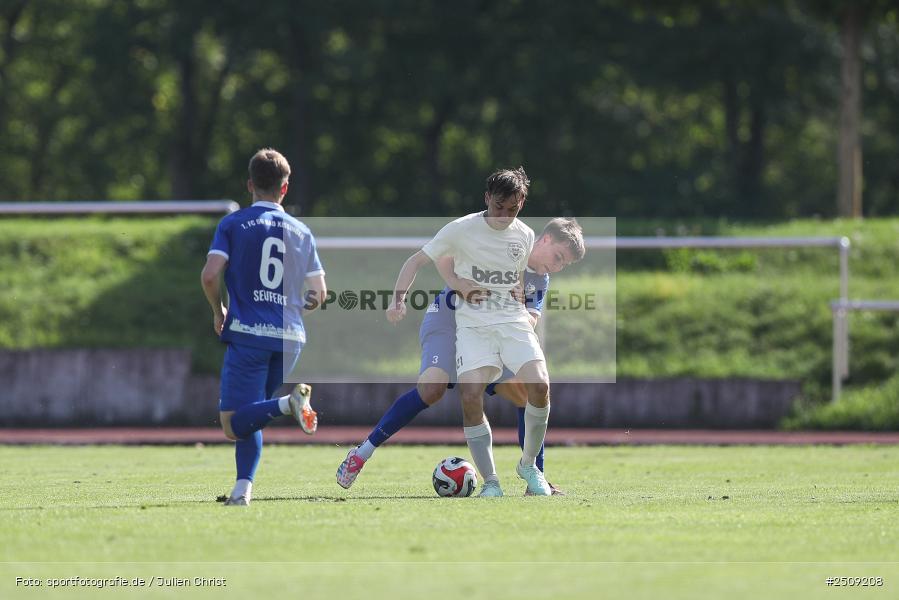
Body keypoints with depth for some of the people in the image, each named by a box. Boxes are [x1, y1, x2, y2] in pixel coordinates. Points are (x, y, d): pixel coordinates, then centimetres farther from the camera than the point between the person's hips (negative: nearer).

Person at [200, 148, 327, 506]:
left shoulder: (234, 224, 2)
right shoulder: (301, 232, 12)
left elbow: (210, 274, -10)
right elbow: (319, 293, 12)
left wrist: (218, 312, 9)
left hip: (247, 332, -4)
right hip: (289, 338, 4)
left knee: (234, 425, -8)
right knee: (250, 418, 17)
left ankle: (289, 402, -31)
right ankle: (243, 489, 4)